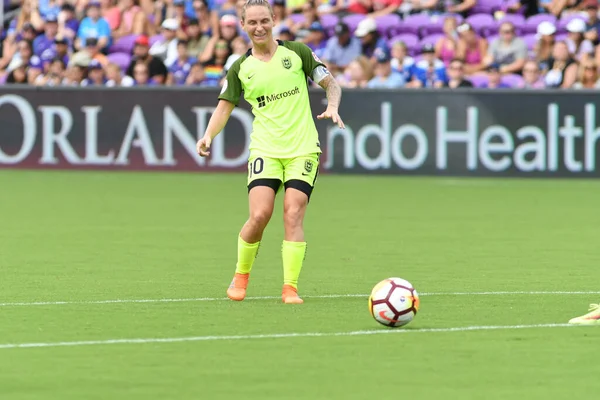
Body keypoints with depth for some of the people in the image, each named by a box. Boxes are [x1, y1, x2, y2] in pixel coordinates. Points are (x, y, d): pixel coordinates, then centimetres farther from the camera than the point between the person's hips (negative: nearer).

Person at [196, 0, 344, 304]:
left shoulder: (297, 52, 2)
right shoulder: (240, 68, 6)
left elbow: (331, 84, 7)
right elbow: (225, 105, 11)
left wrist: (332, 108, -13)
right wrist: (209, 135, -7)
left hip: (303, 149, 0)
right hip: (265, 150, 0)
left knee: (293, 216, -11)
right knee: (259, 215, -13)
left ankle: (290, 288, -7)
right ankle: (240, 276, 10)